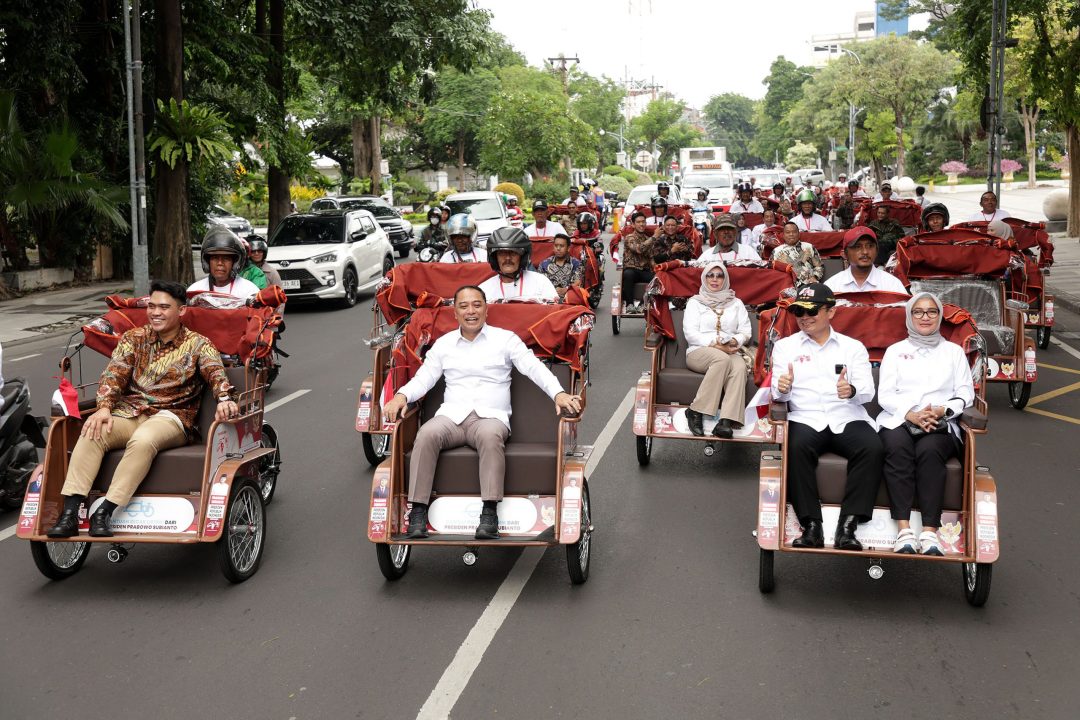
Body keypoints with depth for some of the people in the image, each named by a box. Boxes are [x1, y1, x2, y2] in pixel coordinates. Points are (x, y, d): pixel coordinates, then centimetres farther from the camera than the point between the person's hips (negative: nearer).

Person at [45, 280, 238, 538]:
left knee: (143, 440, -37)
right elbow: (114, 374, 2)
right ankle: (69, 514, -32)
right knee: (91, 434, -28)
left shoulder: (198, 345, 6)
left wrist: (224, 399, -36)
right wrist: (104, 407, -18)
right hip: (128, 413, 3)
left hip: (169, 416, -3)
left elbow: (215, 372, -13)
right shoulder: (134, 338, 15)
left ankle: (104, 513, -36)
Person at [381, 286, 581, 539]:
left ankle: (490, 512, -38)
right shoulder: (443, 344, 20)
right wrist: (402, 395, -8)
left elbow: (535, 368, 2)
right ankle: (418, 511, -30)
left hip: (491, 416, -2)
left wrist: (558, 393, -16)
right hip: (451, 415, 2)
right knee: (426, 434, -32)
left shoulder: (506, 339, 12)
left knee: (490, 435, -39)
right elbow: (423, 378, 14)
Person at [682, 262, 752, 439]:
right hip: (699, 352, -2)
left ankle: (726, 422, -50)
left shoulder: (736, 303, 22)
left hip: (730, 352, 2)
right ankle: (696, 412, -35)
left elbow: (746, 332, 12)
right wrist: (715, 345, -13)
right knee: (722, 359, -38)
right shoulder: (695, 302, 14)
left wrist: (735, 342, -11)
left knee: (740, 366, -35)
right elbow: (691, 334, 1)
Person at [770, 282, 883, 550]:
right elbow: (779, 394, 7)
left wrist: (852, 391, -20)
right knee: (797, 448, -35)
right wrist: (781, 389, -19)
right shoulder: (785, 346, 18)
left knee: (872, 448, -30)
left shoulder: (853, 347, 18)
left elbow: (868, 390, 4)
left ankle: (848, 526, -30)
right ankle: (811, 526, -31)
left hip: (847, 419, 1)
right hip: (806, 418, -1)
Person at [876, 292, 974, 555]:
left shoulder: (953, 351, 23)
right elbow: (885, 395, 9)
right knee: (898, 447, -36)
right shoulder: (895, 350, 21)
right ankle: (904, 529, -43)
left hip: (941, 424, 0)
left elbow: (966, 394, 12)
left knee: (929, 451, -36)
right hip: (898, 420, 0)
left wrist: (942, 410, -10)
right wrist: (911, 414, -11)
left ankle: (930, 531, -42)